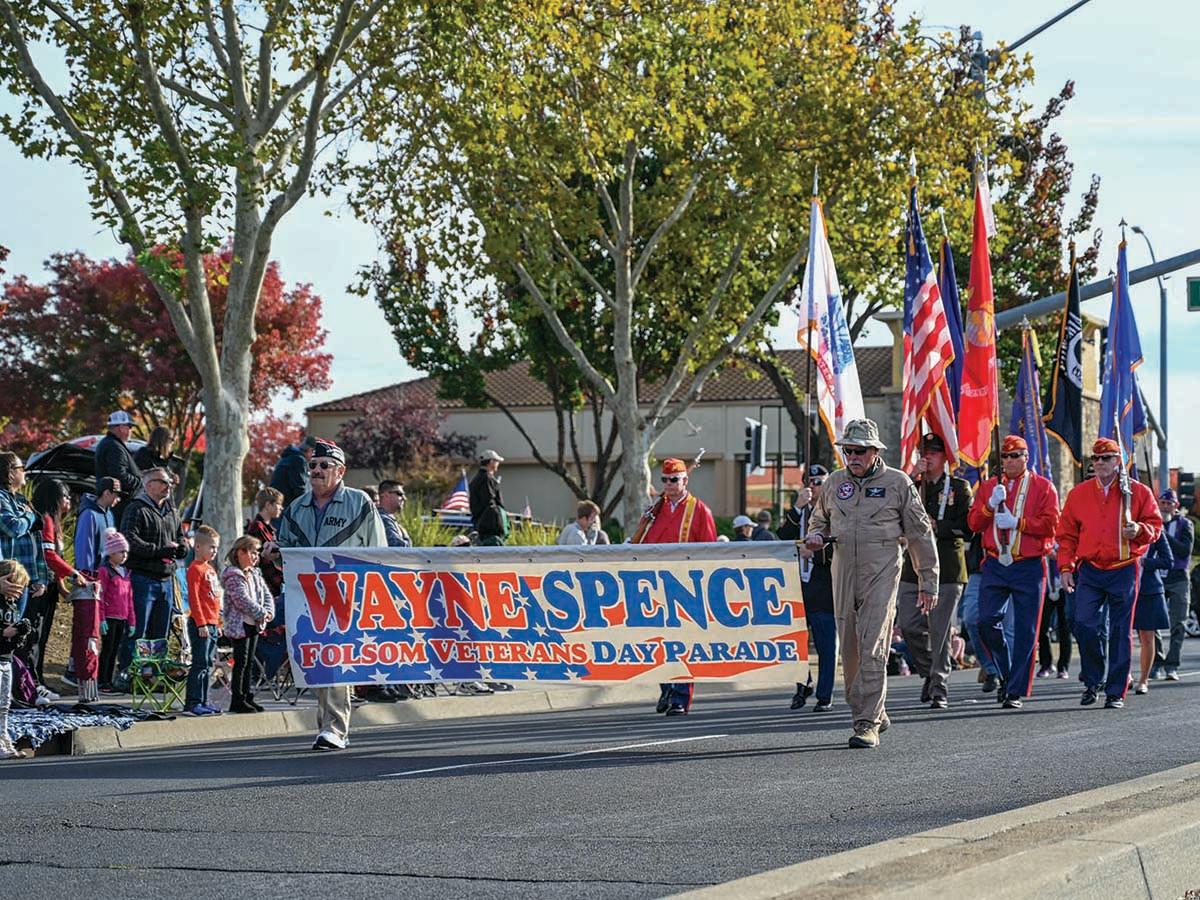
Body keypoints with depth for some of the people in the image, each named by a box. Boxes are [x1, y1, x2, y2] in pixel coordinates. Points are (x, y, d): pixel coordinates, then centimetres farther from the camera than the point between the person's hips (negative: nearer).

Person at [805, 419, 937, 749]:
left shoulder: (898, 483, 2)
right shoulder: (834, 483, 13)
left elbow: (920, 534, 5)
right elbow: (819, 520, 28)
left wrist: (928, 582, 3)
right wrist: (815, 536, 3)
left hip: (882, 572, -5)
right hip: (844, 572, 5)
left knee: (872, 648, -13)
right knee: (849, 648, 5)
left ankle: (868, 724, -13)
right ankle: (875, 713, 19)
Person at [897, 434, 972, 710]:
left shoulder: (959, 487, 4)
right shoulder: (912, 484, 14)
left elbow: (968, 528, -2)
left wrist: (937, 527, -11)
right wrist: (913, 480, -8)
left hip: (946, 569, -3)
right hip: (913, 567, 4)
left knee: (940, 631, -3)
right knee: (909, 626, 0)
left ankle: (939, 690, 3)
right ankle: (929, 673, 23)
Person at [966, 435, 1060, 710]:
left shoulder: (1042, 487, 3)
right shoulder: (988, 487, 13)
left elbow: (1050, 524, -6)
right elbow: (973, 523, 6)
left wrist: (1017, 523, -15)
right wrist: (991, 505, -11)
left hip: (1029, 567, -3)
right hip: (994, 566, 3)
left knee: (1025, 631, -2)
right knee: (987, 622, -8)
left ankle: (1016, 691, 3)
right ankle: (1007, 673, 15)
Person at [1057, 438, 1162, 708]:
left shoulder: (1138, 492, 2)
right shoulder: (1078, 494, 8)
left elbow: (1155, 525, 6)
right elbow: (1067, 534, 10)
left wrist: (1140, 530, -16)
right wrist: (1066, 567, 2)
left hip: (1124, 571, -1)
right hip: (1089, 571, 1)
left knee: (1120, 632, 2)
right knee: (1085, 625, -12)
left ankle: (1116, 692, 9)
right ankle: (1093, 681, 8)